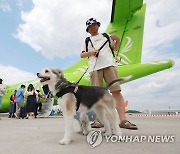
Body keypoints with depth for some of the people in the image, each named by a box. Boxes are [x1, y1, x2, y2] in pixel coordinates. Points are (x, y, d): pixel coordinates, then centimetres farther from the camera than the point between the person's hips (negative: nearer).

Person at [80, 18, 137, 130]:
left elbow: (117, 39, 39)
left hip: (109, 64, 0)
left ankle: (123, 120, -15)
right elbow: (82, 54, 13)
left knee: (116, 91, -13)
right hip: (94, 68, 1)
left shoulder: (106, 36, 27)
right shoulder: (87, 41, 24)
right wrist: (90, 52, -5)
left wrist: (114, 50, 23)